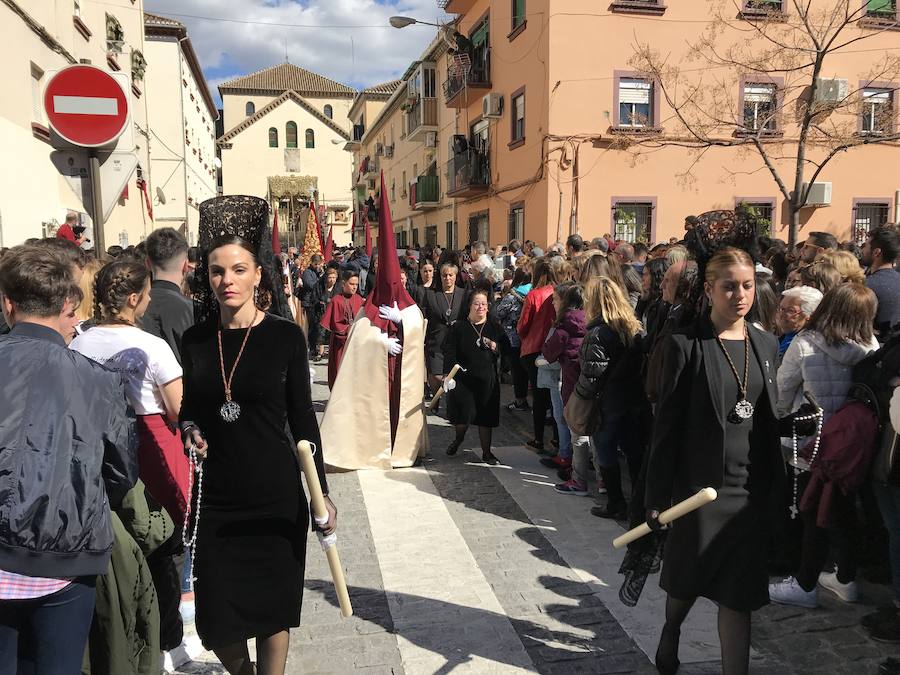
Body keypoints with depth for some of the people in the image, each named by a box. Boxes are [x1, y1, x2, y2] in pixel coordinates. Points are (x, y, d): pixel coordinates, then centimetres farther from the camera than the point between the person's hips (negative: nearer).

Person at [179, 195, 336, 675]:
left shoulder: (285, 337, -6)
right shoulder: (195, 339, 2)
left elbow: (302, 418, -2)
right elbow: (189, 410, 13)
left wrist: (322, 492, -4)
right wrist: (189, 431, -9)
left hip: (275, 495, -2)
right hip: (214, 496, 3)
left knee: (273, 609, 10)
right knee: (217, 620, 9)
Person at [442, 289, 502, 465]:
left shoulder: (493, 328, 9)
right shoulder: (458, 328, 1)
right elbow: (449, 352, -5)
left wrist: (495, 347, -9)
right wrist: (447, 374, -17)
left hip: (487, 380, 2)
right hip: (463, 378, -2)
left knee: (486, 417, 5)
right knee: (464, 415, -6)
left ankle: (486, 452, 19)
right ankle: (459, 438, 28)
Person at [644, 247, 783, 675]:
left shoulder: (766, 345, 6)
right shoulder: (686, 345, -9)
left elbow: (771, 420, 11)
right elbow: (666, 425, -9)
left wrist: (777, 484, 10)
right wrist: (656, 495, -10)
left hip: (751, 487, 3)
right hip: (700, 483, -3)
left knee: (738, 591, 7)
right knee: (687, 578, 15)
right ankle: (671, 629, 46)